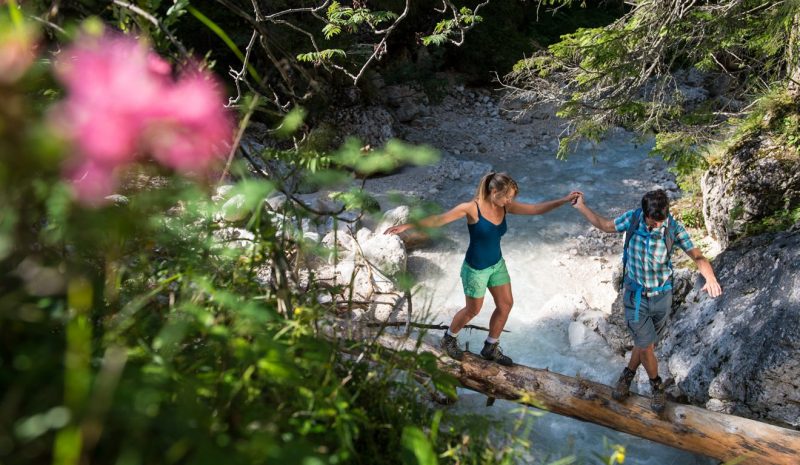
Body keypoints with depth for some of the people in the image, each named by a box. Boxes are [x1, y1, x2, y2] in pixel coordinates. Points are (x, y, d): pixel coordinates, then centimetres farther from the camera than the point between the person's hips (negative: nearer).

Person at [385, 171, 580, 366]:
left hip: (497, 264, 6)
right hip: (476, 268, -6)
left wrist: (564, 200, -15)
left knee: (506, 304, 10)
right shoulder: (472, 208, -24)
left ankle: (491, 348, 30)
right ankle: (449, 339, 37)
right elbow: (438, 219, -25)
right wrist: (407, 226, -30)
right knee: (473, 310, 9)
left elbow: (537, 208, -6)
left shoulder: (506, 207, -7)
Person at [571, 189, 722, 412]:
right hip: (635, 296, -1)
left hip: (661, 296, 1)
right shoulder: (633, 218, -17)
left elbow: (697, 256, -21)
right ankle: (656, 385, 31)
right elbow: (605, 225, 3)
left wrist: (710, 277, -40)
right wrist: (581, 207, 3)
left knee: (645, 342, 17)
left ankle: (628, 374, 45)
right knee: (646, 345, 3)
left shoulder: (674, 227, -18)